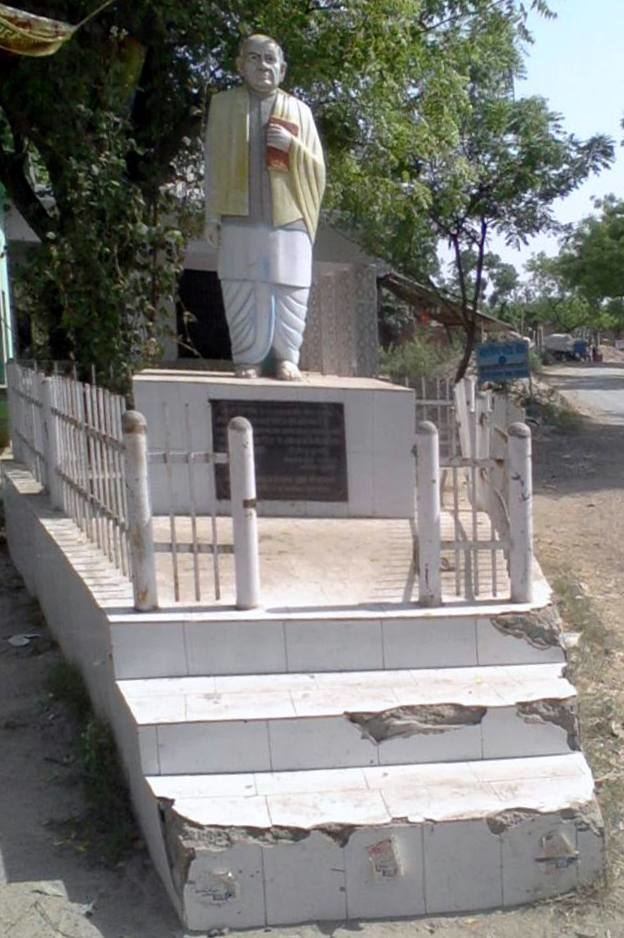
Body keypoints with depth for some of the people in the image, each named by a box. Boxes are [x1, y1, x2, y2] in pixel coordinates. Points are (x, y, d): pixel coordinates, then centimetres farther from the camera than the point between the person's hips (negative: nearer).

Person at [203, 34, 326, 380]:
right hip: (240, 215, 0)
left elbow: (316, 168, 11)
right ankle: (247, 359, 5)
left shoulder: (298, 110, 14)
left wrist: (292, 146, -9)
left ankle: (287, 357, 8)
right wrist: (211, 216, 2)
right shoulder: (224, 104, 12)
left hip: (289, 215, 1)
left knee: (290, 292, -3)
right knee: (242, 292, -3)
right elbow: (214, 164, 9)